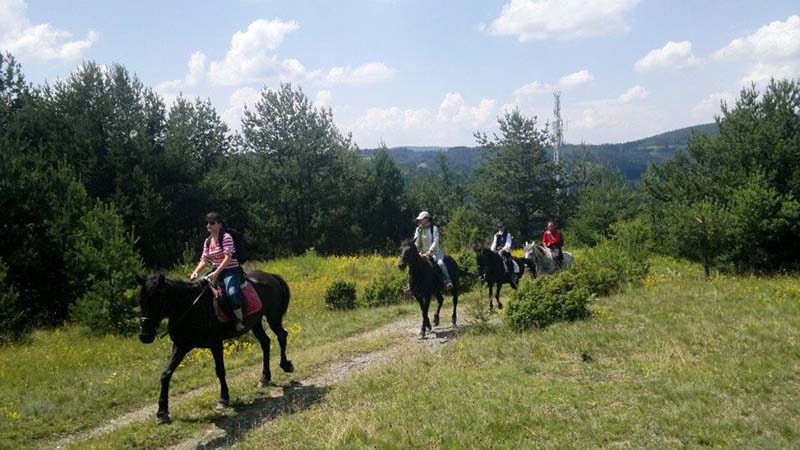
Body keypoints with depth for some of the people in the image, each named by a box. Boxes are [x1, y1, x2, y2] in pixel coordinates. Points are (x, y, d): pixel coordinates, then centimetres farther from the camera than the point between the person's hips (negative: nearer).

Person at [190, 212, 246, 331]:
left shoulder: (226, 237, -11)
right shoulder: (208, 241, 11)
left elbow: (228, 258, -20)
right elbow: (204, 260, 9)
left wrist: (216, 273, -30)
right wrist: (195, 272, -10)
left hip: (231, 271, -8)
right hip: (216, 272, 8)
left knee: (232, 292, -34)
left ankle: (239, 320, -18)